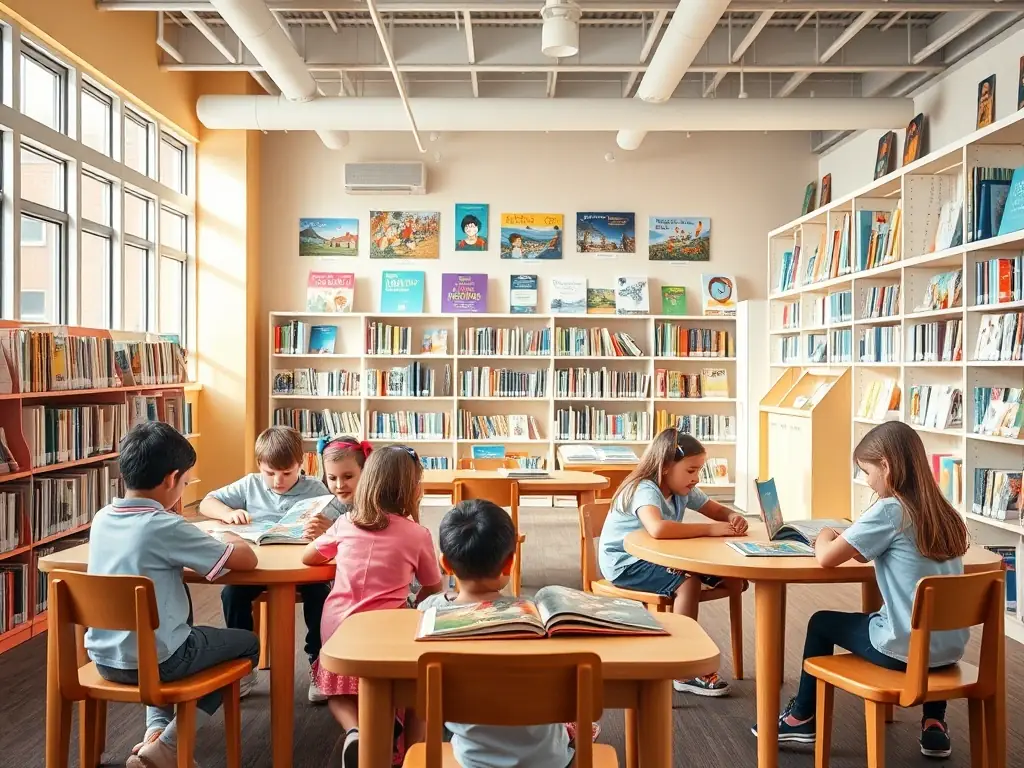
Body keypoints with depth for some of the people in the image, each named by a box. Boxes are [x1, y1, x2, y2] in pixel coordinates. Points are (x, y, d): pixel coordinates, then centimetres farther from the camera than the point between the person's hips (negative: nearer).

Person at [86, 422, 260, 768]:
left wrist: (202, 543, 10)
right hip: (153, 661, -7)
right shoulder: (168, 527, -22)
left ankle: (155, 728, 23)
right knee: (248, 643, 16)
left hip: (104, 658, 7)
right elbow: (247, 560, -17)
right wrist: (232, 539, 4)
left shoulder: (102, 518, -2)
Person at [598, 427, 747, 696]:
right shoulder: (645, 490, -26)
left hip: (658, 559, 9)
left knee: (733, 581, -2)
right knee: (688, 583, -30)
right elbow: (657, 529, -47)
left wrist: (733, 518, -16)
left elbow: (719, 510, 9)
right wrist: (710, 529, -39)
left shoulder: (683, 491, 0)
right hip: (626, 564, -9)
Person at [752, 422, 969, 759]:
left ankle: (802, 718, 30)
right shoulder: (944, 512, 5)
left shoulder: (889, 510, -16)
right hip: (950, 646, 6)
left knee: (821, 623, 16)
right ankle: (934, 725, 36)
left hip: (906, 649, -6)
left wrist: (824, 538, 5)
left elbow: (826, 558, -15)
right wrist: (858, 547, 14)